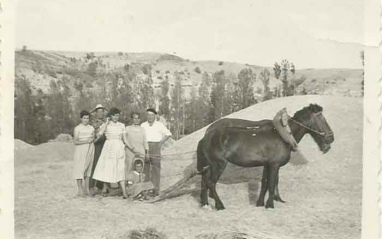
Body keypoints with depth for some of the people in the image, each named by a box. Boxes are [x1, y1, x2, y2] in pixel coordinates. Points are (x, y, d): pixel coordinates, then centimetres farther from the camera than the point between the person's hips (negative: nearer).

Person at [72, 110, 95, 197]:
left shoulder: (91, 128, 11)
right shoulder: (77, 128, -3)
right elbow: (75, 141, -10)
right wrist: (86, 141, -15)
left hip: (90, 150, 4)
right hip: (81, 150, -4)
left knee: (88, 168, 4)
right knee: (80, 169, -5)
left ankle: (87, 189, 10)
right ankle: (80, 190, -3)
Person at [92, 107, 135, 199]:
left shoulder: (121, 125, 9)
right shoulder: (105, 125, 1)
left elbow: (125, 140, 13)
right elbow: (99, 134, -18)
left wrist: (133, 149, 8)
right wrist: (106, 123, -11)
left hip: (119, 149, 2)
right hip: (109, 148, -2)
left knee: (120, 170, -3)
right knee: (107, 168, 1)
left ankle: (124, 192, -7)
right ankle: (104, 188, 24)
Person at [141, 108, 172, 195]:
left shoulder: (159, 125, 4)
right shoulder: (143, 125, 11)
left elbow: (168, 134, 8)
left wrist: (161, 142, -1)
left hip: (155, 148, -2)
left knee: (156, 169, -4)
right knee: (144, 168, 0)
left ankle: (156, 189, -1)